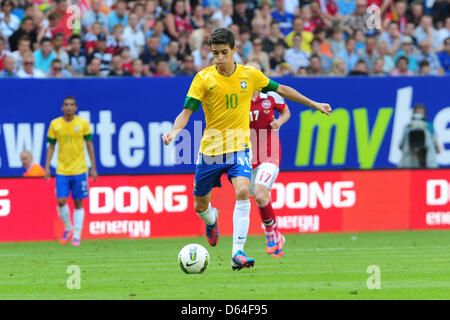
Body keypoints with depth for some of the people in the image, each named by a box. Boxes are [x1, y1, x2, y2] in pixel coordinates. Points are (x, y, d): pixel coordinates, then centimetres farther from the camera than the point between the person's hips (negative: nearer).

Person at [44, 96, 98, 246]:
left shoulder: (83, 123, 0)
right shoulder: (55, 124, 2)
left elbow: (89, 145, 4)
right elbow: (51, 146, 8)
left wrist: (93, 168, 1)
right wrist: (47, 167, 2)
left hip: (79, 170, -1)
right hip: (62, 170, 1)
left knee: (78, 203, 1)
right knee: (61, 201, -8)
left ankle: (77, 236, 7)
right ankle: (68, 228, 17)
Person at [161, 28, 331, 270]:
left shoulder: (250, 75, 0)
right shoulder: (204, 78, -6)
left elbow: (282, 90, 14)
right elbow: (187, 111, -9)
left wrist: (314, 104, 17)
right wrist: (175, 131, -29)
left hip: (239, 147, 0)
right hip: (210, 148, 0)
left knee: (243, 192, -26)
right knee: (200, 206, 11)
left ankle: (237, 254, -27)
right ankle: (211, 220, 50)